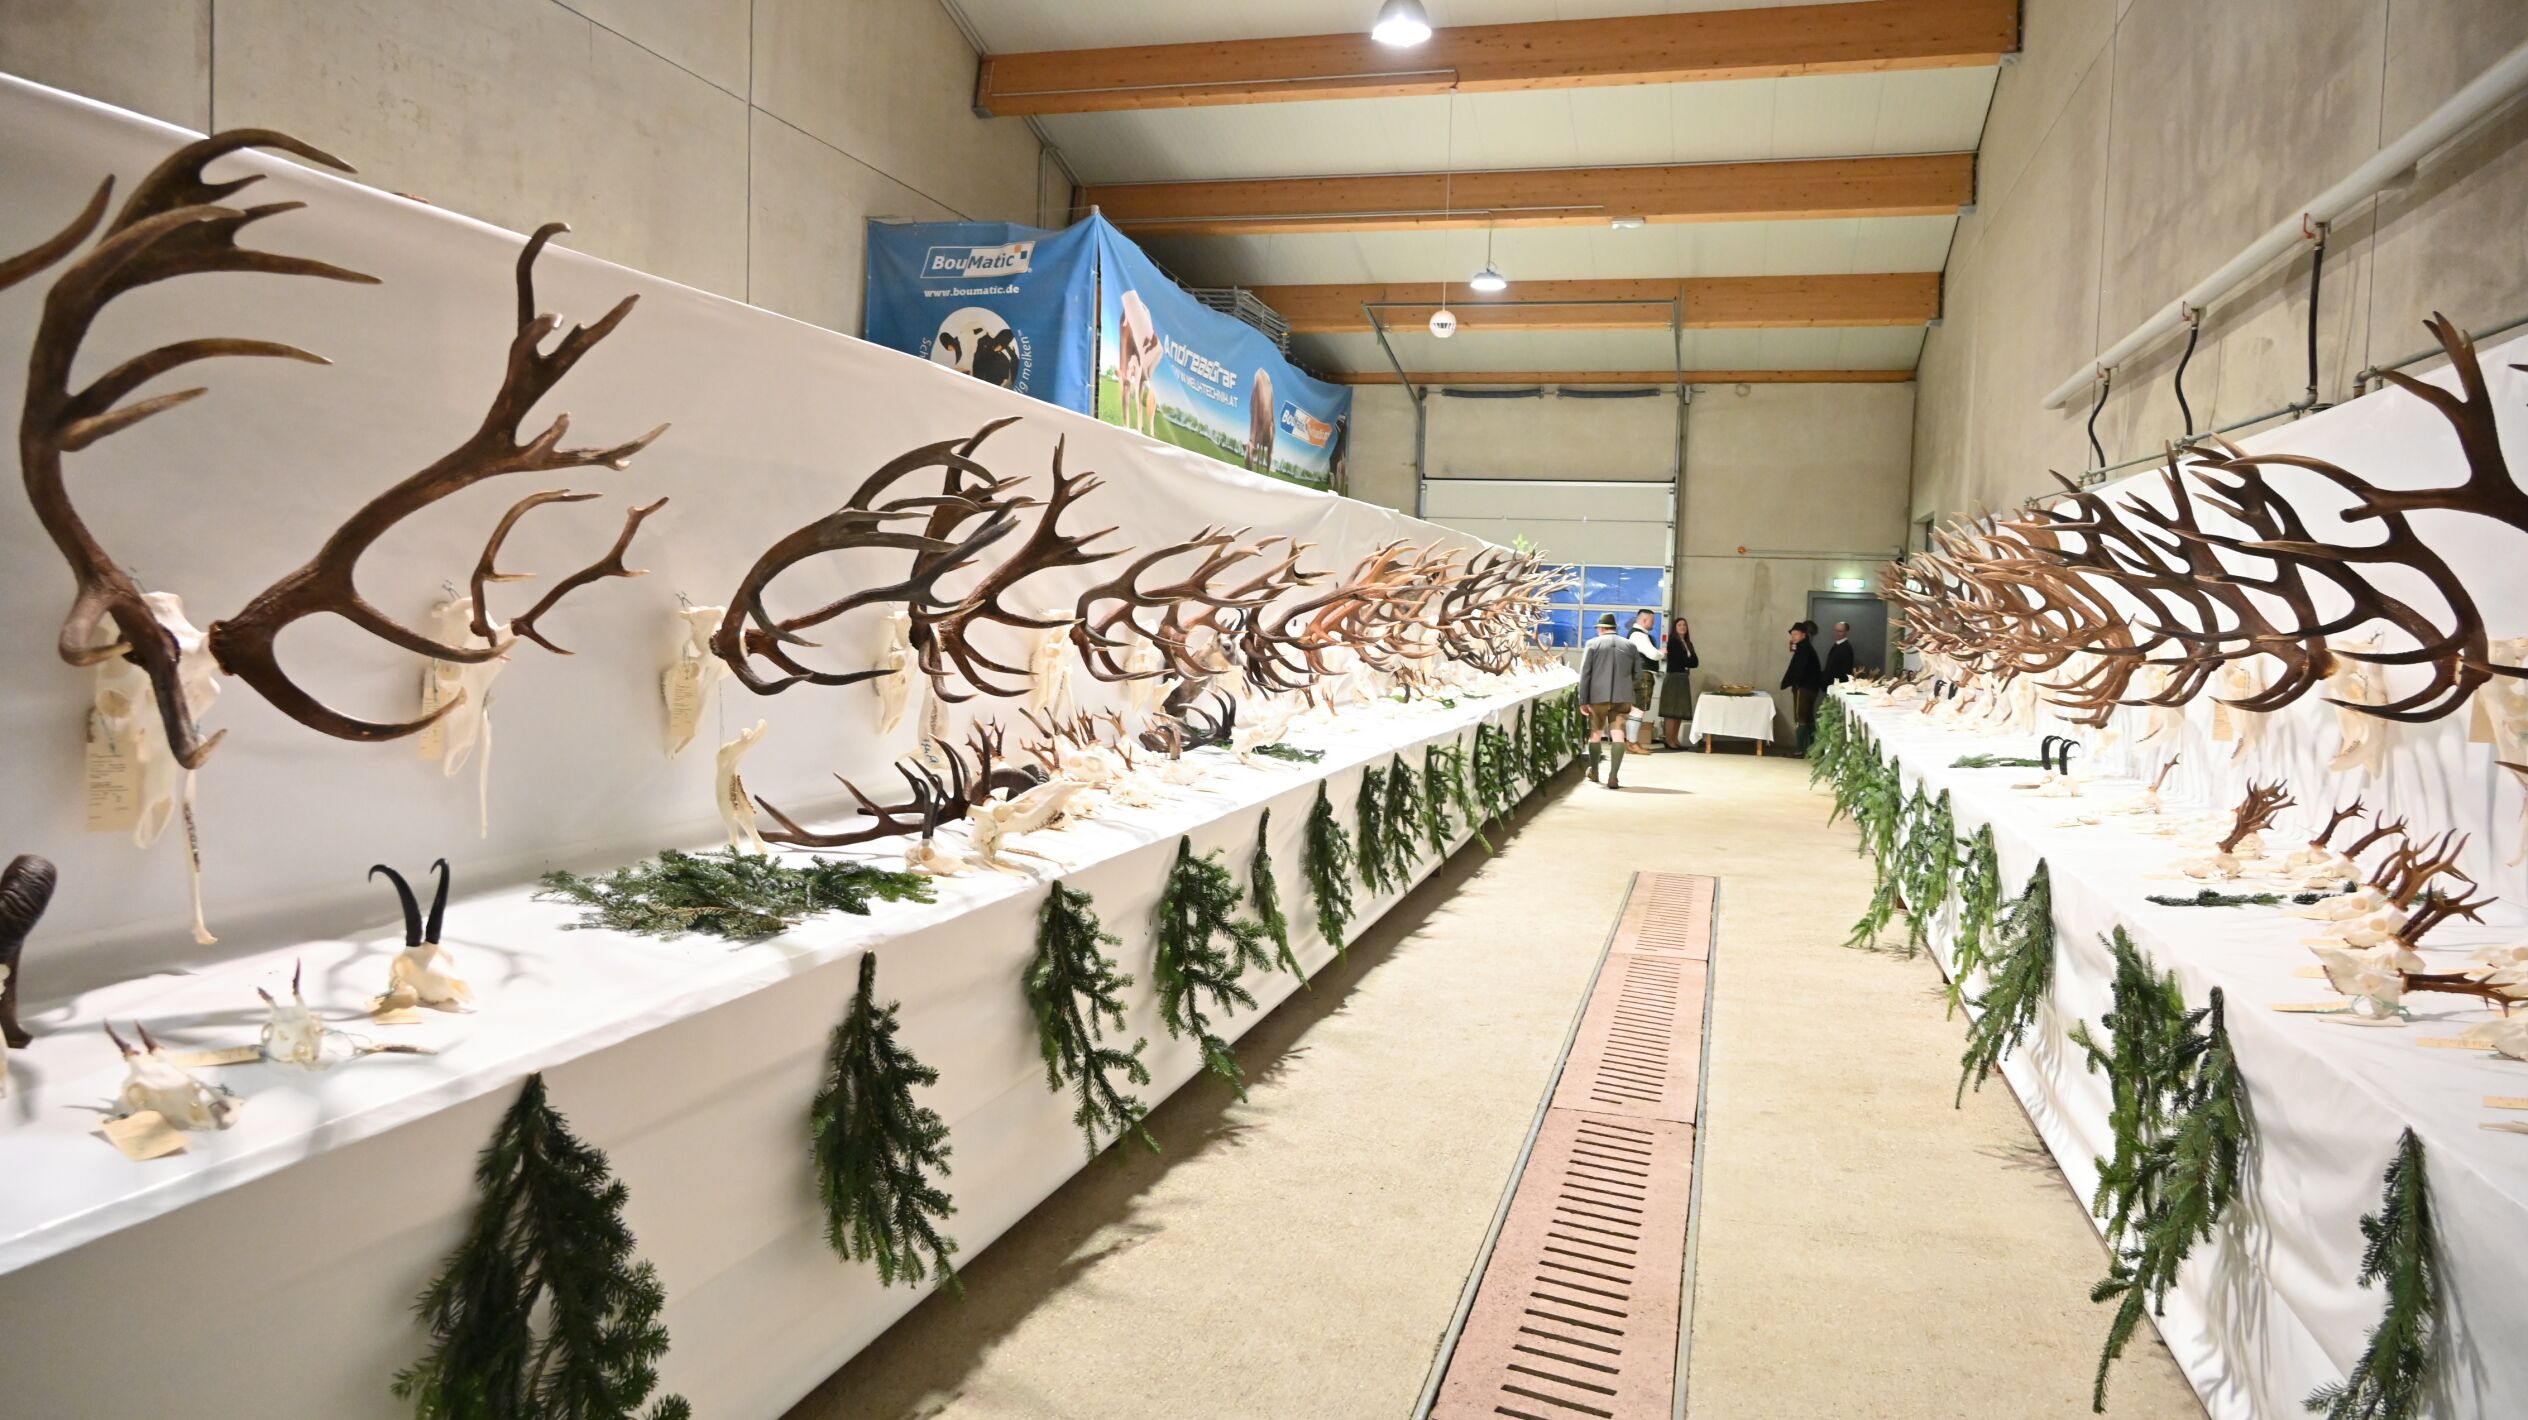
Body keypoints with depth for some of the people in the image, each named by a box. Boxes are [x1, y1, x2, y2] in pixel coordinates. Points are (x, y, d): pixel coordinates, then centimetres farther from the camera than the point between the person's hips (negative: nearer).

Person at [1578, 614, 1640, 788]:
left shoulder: (1593, 644, 0)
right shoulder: (1630, 645, 8)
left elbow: (1585, 674, -4)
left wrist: (1583, 701, -2)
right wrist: (1635, 700, 19)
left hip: (1598, 697, -1)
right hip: (1622, 698, 1)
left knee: (1595, 733, 16)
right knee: (1618, 735, -2)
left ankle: (1594, 772, 29)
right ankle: (1613, 777, -12)